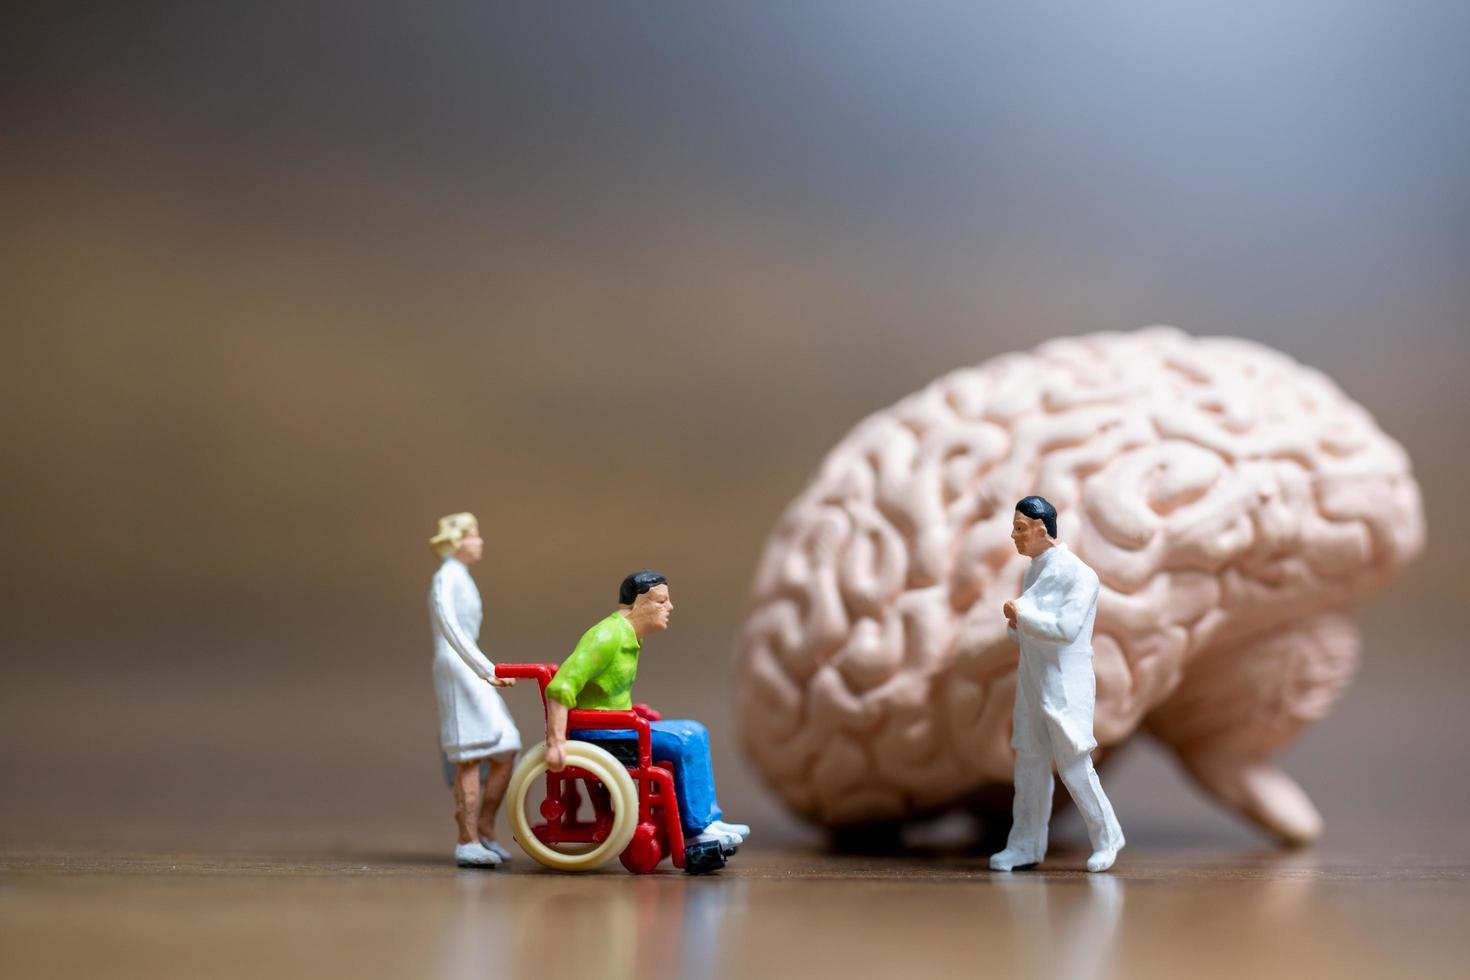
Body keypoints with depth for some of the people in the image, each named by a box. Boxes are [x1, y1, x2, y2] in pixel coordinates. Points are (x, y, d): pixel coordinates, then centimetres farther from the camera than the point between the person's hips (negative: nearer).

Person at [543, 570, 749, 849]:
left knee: (694, 733, 6)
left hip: (612, 727, 10)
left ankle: (709, 821, 4)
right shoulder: (609, 635, -19)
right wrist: (556, 743, -32)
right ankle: (698, 830, -10)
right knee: (686, 741, -17)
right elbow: (560, 687, -27)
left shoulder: (629, 635, 13)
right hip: (596, 732, -10)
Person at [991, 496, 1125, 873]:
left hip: (1065, 683, -8)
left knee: (1074, 766, -5)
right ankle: (1025, 845, 11)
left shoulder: (1078, 574, -14)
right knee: (1030, 764, 6)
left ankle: (1106, 838, 11)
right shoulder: (1035, 572, 12)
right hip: (1033, 682, 8)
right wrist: (1017, 623, -3)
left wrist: (1021, 615, -16)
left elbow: (1066, 629, -23)